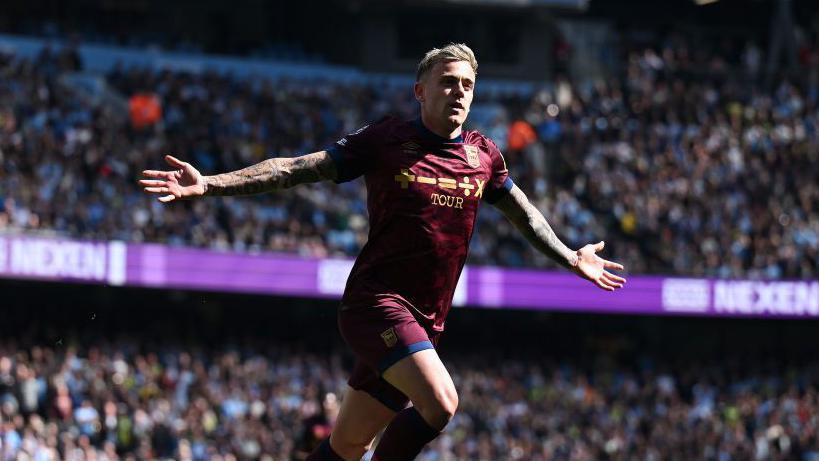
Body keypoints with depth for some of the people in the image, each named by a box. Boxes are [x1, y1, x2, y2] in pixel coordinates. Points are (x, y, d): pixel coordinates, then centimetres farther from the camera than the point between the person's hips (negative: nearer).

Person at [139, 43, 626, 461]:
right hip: (376, 298, -6)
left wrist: (570, 257, 38)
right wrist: (210, 183, -11)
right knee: (440, 401, -26)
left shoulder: (483, 155, 10)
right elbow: (297, 168, -4)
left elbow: (523, 213, 29)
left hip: (425, 322, 6)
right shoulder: (385, 140, -3)